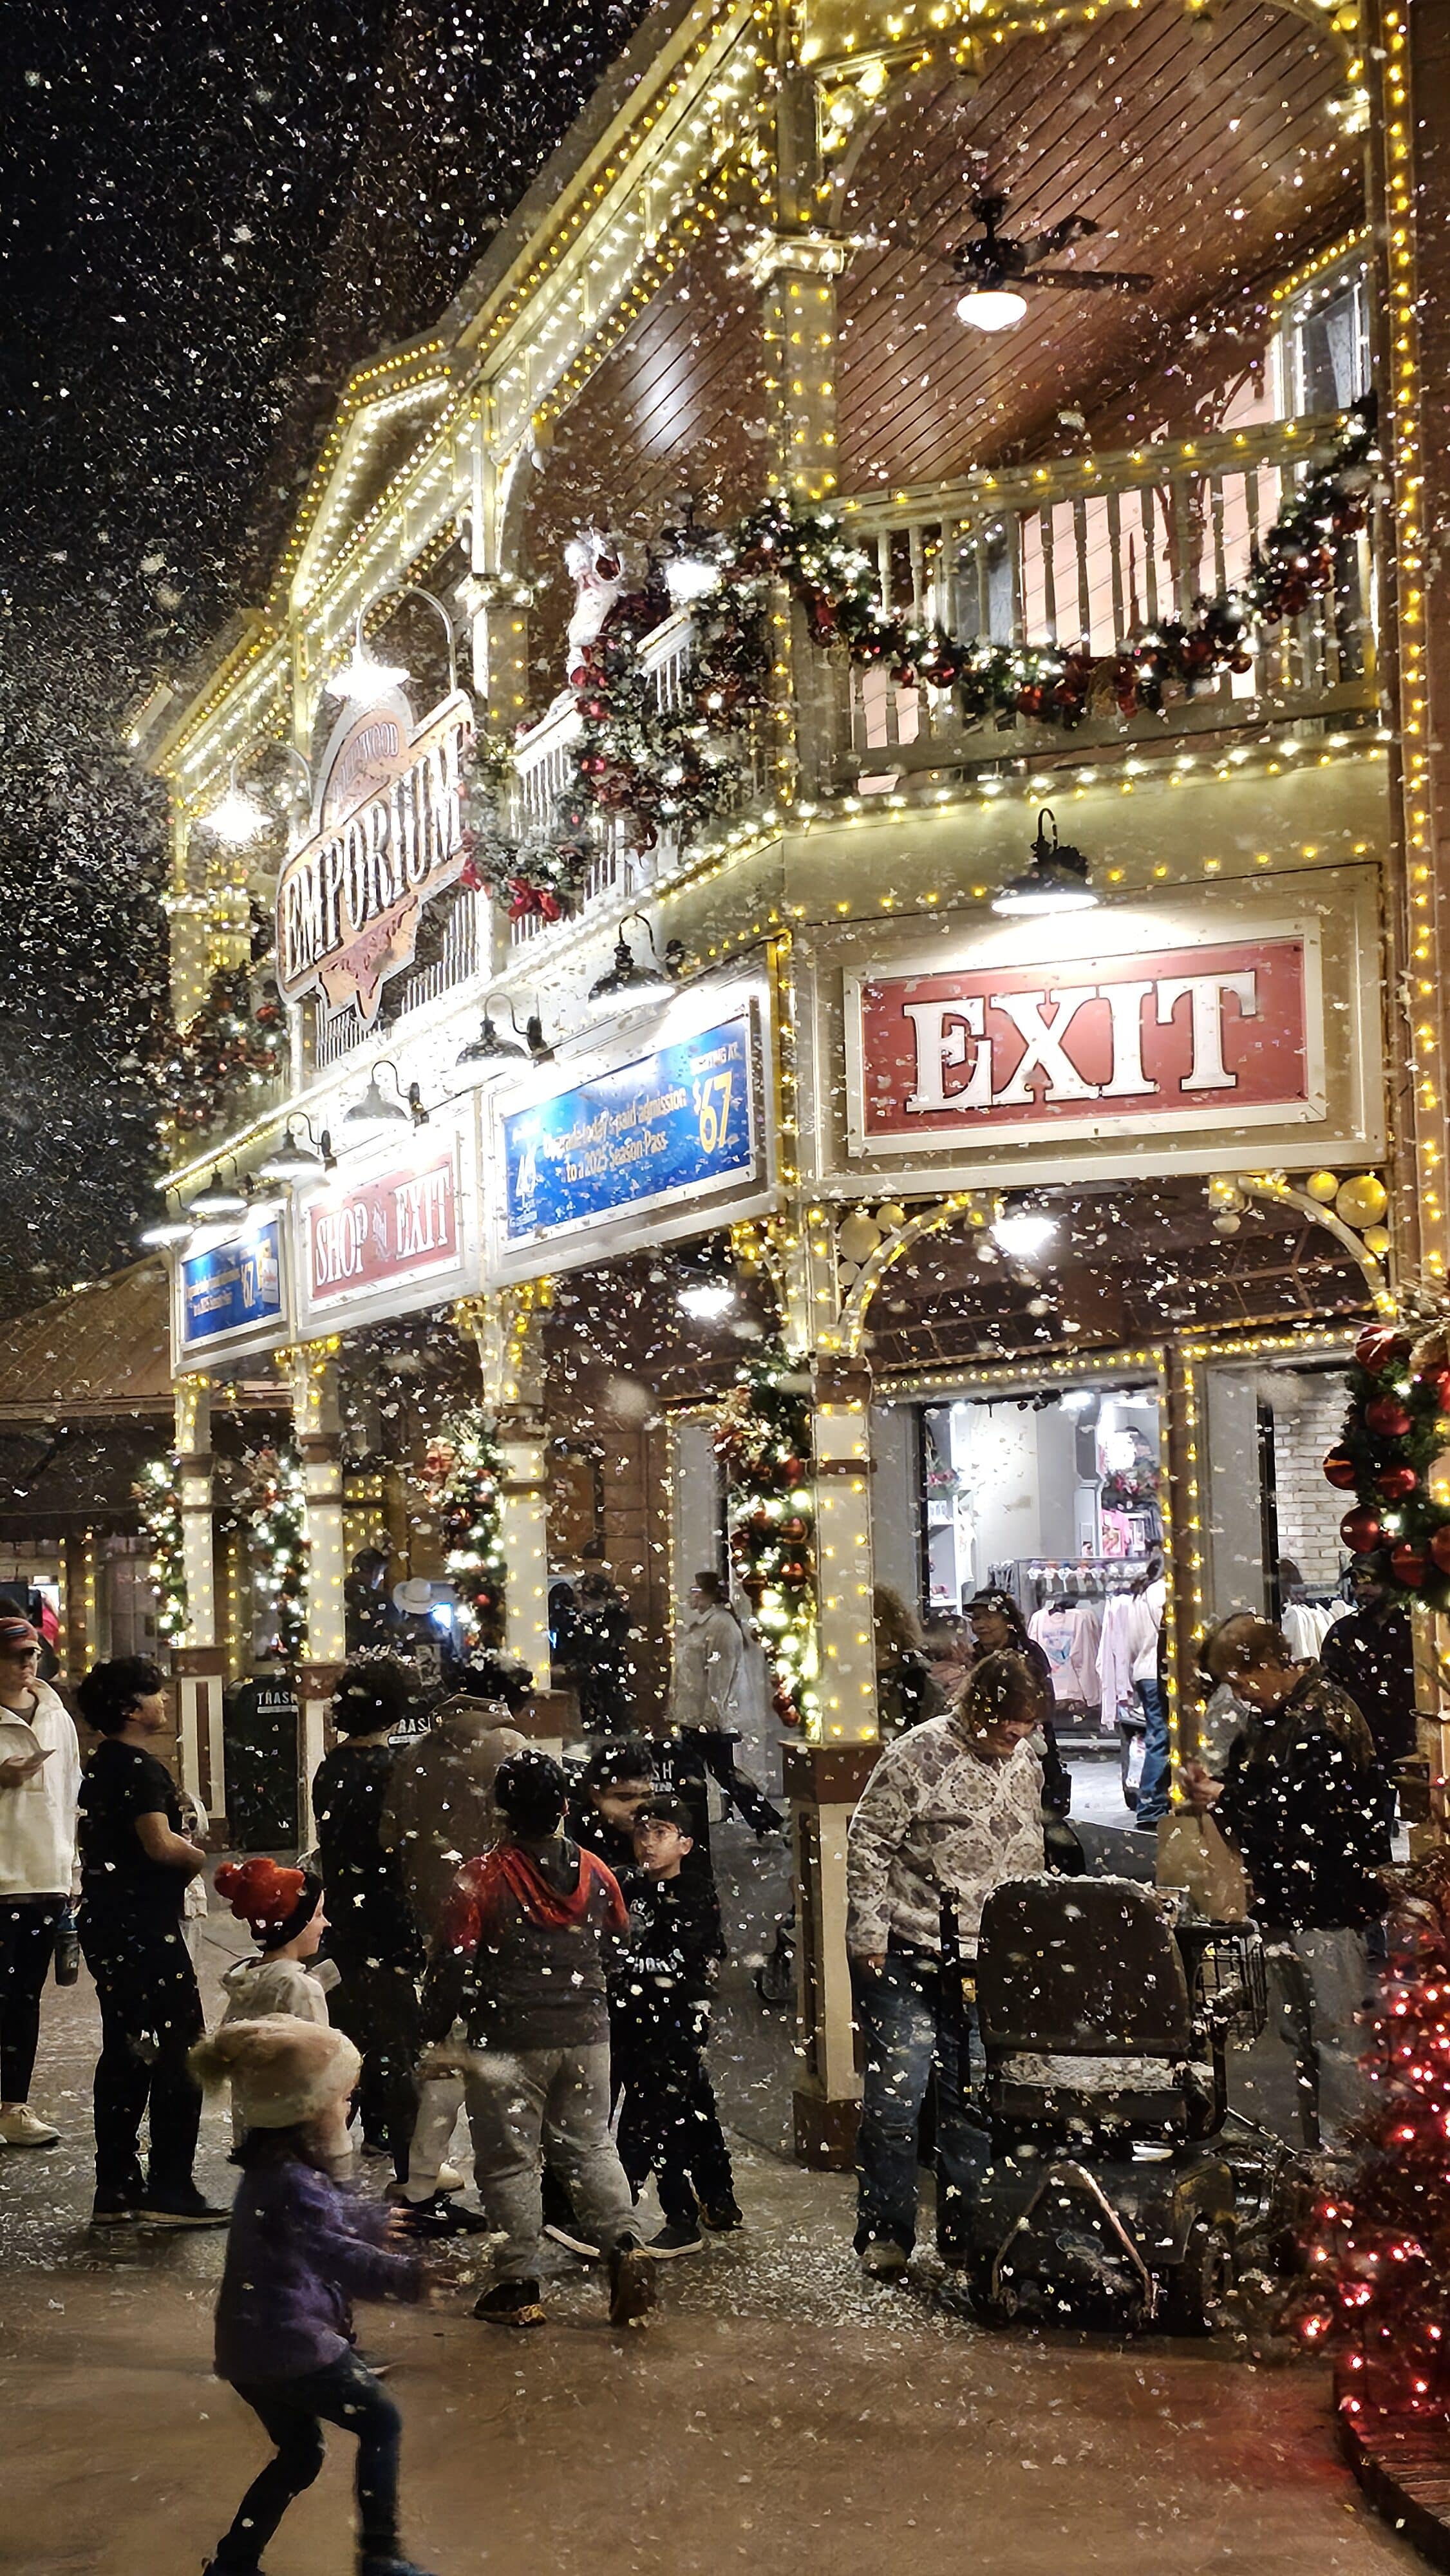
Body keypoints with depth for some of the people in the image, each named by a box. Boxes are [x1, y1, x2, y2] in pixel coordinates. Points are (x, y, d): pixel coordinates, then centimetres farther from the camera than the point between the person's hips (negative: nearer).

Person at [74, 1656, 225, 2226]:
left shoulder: (100, 1767, 15)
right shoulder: (139, 1768, -15)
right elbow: (160, 1844, -25)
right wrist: (201, 1857, -7)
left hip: (106, 1928, 10)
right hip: (146, 1928, -10)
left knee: (125, 2054, 14)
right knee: (179, 2053, -4)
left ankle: (115, 2189, 17)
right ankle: (169, 2189, -3)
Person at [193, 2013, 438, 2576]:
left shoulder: (281, 2169, 10)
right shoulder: (290, 2182, -23)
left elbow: (329, 2215, 30)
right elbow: (332, 2253, -37)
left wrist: (375, 2221, 43)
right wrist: (404, 2276, -48)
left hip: (255, 2345, 10)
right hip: (291, 2343, -10)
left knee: (300, 2454, 22)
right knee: (379, 2421, 2)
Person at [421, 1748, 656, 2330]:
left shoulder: (482, 1878, -13)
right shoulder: (595, 1873, 2)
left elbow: (454, 1964, -12)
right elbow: (622, 1945, 14)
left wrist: (434, 2028, 2)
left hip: (509, 2043, -4)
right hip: (586, 2036, 4)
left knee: (509, 2160, 6)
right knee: (589, 2145, 17)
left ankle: (519, 2285, 10)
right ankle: (624, 2245, 0)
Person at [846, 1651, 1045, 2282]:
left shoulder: (1026, 1763, 9)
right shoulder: (920, 1754, -11)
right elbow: (867, 1845, -10)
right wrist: (868, 1936, -12)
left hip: (989, 1962, 5)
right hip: (909, 1956, -5)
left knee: (972, 2102, 9)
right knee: (896, 2096, -2)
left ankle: (964, 2230, 20)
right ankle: (883, 2236, 10)